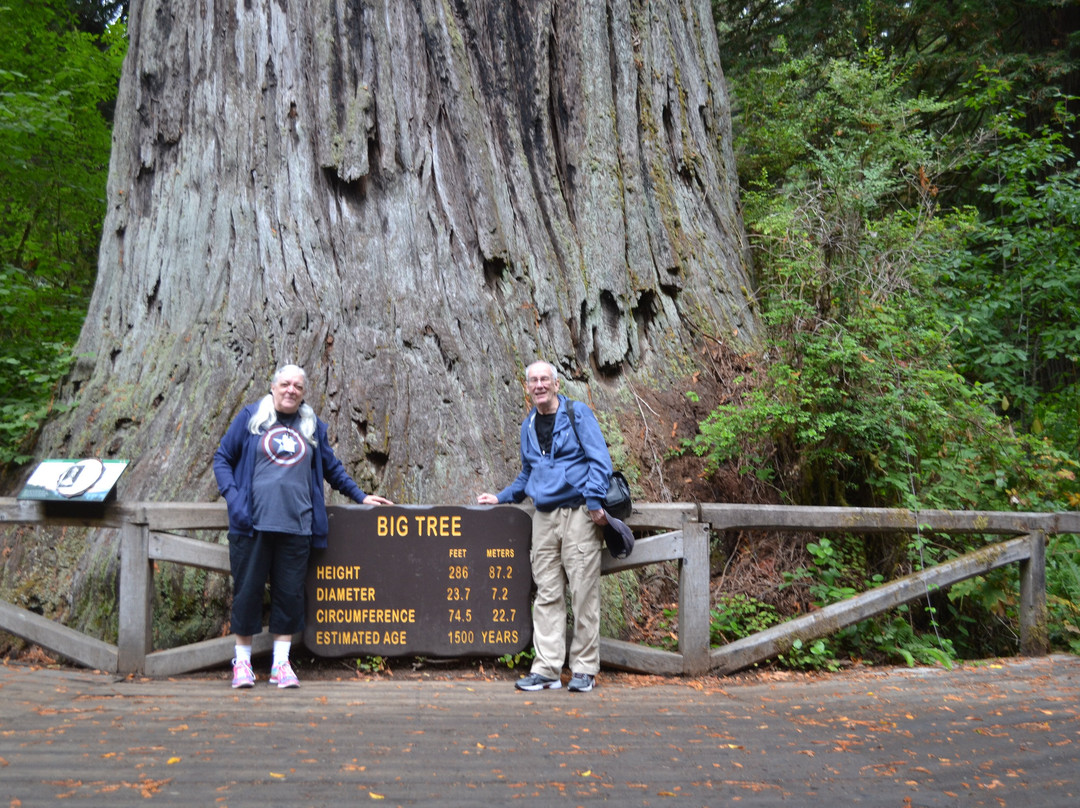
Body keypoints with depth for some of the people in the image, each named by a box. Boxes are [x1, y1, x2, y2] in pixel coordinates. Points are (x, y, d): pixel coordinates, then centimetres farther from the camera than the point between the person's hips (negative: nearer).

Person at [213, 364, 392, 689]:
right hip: (253, 523, -2)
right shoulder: (250, 417, 7)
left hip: (296, 526, 2)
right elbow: (222, 457, 10)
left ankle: (281, 664, 14)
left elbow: (331, 467, 24)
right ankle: (242, 662, 17)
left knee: (290, 593, 4)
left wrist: (360, 496, 21)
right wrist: (231, 495, -4)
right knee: (247, 589, 3)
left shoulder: (313, 426, 15)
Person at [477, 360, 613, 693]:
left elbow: (599, 459, -6)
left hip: (578, 513, -5)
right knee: (547, 595, 3)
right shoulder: (528, 426, 18)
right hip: (544, 517, 5)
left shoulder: (578, 414, 0)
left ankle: (584, 668, 5)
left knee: (583, 593, -4)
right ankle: (547, 668, 7)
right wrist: (500, 497, 23)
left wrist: (594, 502, -15)